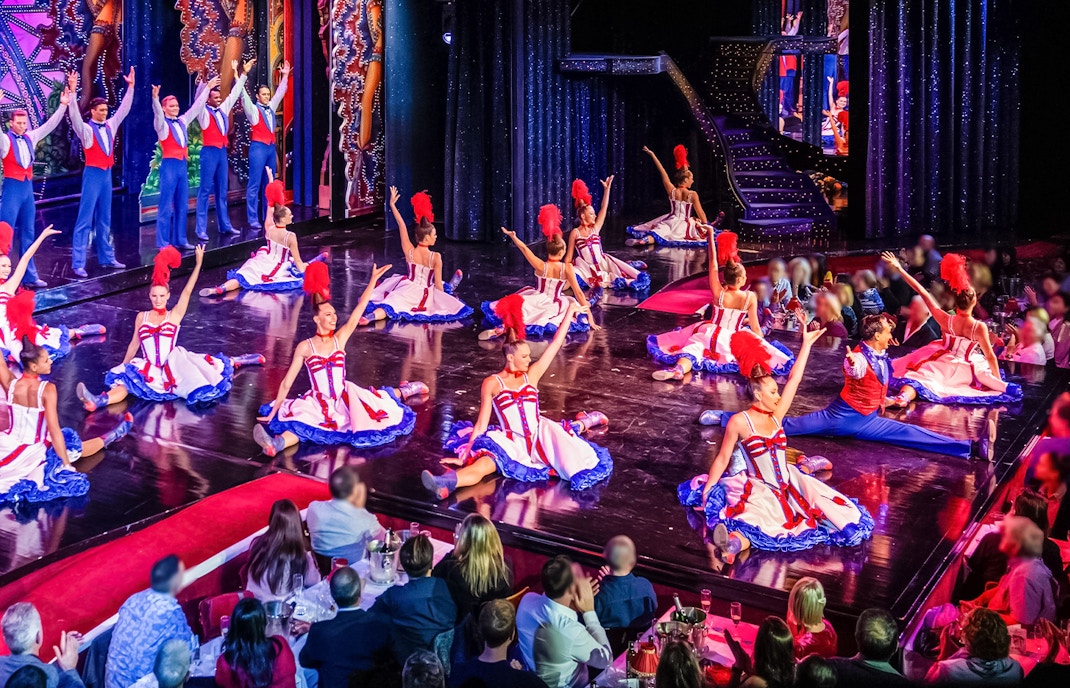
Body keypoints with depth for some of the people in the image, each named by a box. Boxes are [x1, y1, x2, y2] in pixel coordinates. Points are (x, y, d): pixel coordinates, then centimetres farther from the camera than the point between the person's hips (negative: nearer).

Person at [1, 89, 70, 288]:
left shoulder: (31, 137, 8)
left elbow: (50, 125, 13)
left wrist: (63, 105, 7)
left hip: (27, 187, 6)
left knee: (27, 234, 10)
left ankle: (29, 276, 15)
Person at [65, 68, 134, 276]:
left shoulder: (110, 126, 8)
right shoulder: (86, 130, -10)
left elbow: (124, 109, 12)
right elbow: (75, 117, -28)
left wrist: (130, 86, 7)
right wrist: (73, 92, -38)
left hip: (107, 174, 6)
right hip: (93, 174, -6)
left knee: (104, 220, 14)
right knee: (85, 220, -7)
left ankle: (106, 257, 21)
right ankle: (78, 263, -8)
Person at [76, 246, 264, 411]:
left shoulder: (174, 315, 3)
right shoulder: (141, 317, 10)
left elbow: (187, 291, -5)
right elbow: (134, 344, 17)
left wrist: (198, 264, -12)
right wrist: (122, 367, 19)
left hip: (172, 368, 0)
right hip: (149, 370, 0)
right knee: (124, 379, -26)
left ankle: (231, 362, 12)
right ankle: (97, 401, -54)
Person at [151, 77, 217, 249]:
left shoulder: (182, 121, 12)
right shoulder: (162, 124, -6)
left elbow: (196, 106, 19)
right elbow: (157, 113, -27)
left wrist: (207, 88, 21)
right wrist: (155, 98, -46)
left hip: (182, 165, 7)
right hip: (169, 164, -7)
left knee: (182, 206, 11)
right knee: (166, 207, -5)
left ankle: (180, 240, 18)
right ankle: (163, 243, -4)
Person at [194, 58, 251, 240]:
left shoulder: (223, 110, 11)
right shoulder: (204, 113, -7)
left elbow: (234, 93, 16)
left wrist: (243, 74, 15)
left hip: (222, 152, 7)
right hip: (209, 152, -7)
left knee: (222, 190, 11)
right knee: (206, 190, -6)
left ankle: (225, 225, 16)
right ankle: (201, 229, -6)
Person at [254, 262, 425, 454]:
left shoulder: (340, 338, -1)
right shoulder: (305, 347, -6)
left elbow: (359, 309, -7)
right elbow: (287, 382, -4)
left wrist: (374, 279, -13)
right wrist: (274, 411, -9)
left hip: (346, 399, 4)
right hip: (319, 405, -4)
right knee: (301, 424, -33)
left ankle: (401, 392, 40)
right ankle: (277, 444, -62)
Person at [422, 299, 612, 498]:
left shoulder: (532, 375, 8)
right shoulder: (491, 383, 0)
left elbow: (556, 343, 8)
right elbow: (481, 423, -1)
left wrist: (569, 311, 7)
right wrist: (466, 454, -9)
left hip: (541, 435, 4)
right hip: (513, 444, -4)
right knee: (484, 463, -32)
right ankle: (445, 484, -61)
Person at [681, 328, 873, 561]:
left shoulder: (775, 417, 6)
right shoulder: (739, 422, -9)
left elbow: (794, 380, 9)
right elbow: (722, 459, -5)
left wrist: (807, 344, 10)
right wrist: (707, 490, -12)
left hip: (789, 483, 7)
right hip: (760, 490, -7)